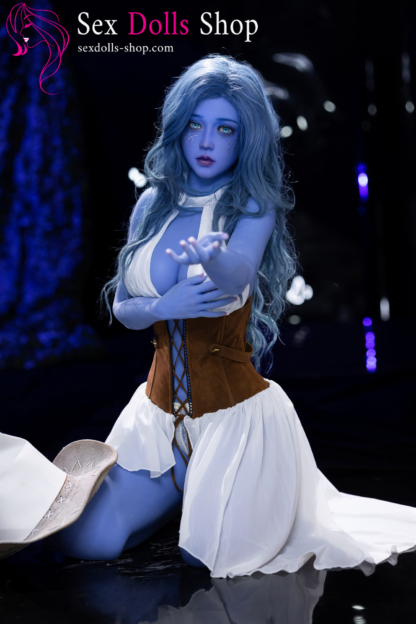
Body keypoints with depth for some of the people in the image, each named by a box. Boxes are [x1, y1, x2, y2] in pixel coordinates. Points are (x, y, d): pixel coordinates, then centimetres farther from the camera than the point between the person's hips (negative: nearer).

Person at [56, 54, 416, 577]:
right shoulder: (153, 204, 2)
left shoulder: (254, 206, -10)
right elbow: (122, 307, 6)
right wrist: (164, 306, -17)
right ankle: (193, 490, 26)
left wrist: (215, 260, -56)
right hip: (161, 405, 5)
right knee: (84, 543, -1)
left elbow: (238, 272, -32)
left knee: (206, 562, -4)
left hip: (234, 412, -4)